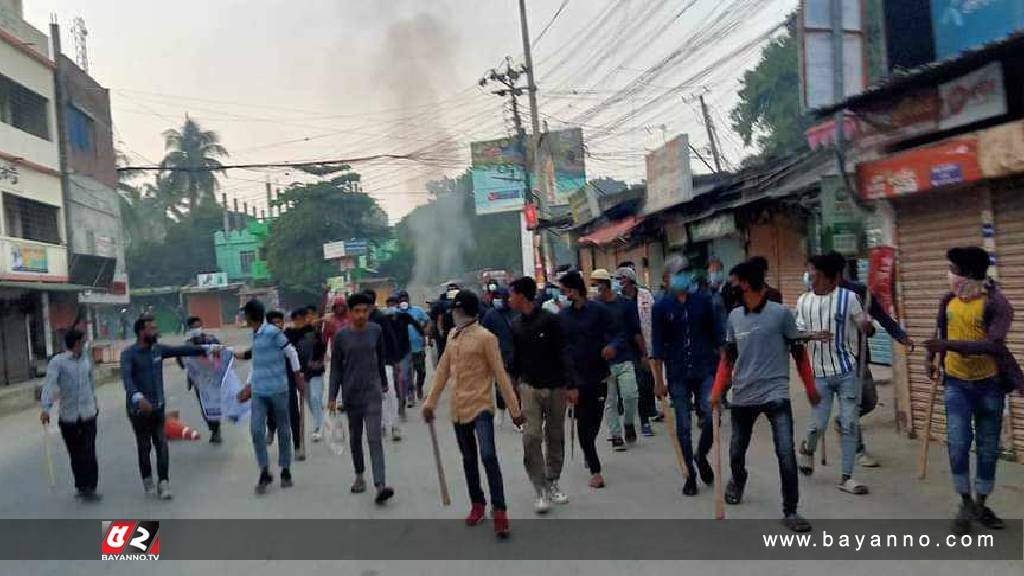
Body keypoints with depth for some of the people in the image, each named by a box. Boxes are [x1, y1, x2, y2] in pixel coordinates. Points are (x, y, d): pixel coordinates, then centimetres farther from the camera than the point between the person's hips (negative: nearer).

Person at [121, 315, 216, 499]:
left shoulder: (158, 349, 4)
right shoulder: (129, 354, -14)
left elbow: (182, 350, 11)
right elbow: (126, 378, -28)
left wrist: (207, 349, 6)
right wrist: (138, 397, -46)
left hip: (158, 407, 4)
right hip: (139, 409, -4)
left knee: (162, 446, -2)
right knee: (144, 447, 9)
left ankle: (163, 484, 0)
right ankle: (147, 481, 28)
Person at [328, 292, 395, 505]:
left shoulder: (376, 330, 0)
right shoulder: (341, 335, -2)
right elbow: (336, 367, 2)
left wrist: (384, 382, 23)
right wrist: (332, 396, -2)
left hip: (372, 391, -1)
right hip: (350, 393, 1)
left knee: (374, 438, -11)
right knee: (355, 437, 15)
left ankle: (380, 485, -19)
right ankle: (359, 476, 33)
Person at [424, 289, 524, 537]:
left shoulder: (485, 337, -10)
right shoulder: (452, 336, 10)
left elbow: (500, 374, -10)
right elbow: (443, 371, 16)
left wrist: (514, 408, -10)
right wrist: (430, 402, 16)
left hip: (480, 407, -7)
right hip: (458, 409, 7)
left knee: (488, 456, -19)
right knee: (468, 460, 15)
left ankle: (499, 511, -11)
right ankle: (477, 505, 30)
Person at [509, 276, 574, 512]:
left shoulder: (550, 320, -10)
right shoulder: (516, 325, 5)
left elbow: (564, 353, -11)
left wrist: (570, 384, -17)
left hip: (555, 387, -2)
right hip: (529, 387, 2)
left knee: (555, 437, 9)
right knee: (532, 437, -10)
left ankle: (553, 483, 26)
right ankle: (540, 489, -4)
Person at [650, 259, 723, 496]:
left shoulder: (703, 301, 5)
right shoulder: (661, 307, 1)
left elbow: (717, 335, 9)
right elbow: (657, 347, 1)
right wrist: (659, 381, -2)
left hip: (705, 371, 1)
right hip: (677, 374, -1)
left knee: (711, 418, -8)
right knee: (683, 426, 5)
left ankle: (701, 457, 22)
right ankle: (690, 474, 20)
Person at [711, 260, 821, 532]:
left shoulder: (781, 313, -8)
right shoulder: (734, 317, 4)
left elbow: (798, 352, 0)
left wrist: (810, 387, 3)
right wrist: (717, 390, 4)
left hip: (775, 394, -4)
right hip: (742, 396, 4)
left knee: (786, 453, -10)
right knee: (737, 450, 17)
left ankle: (790, 511, 5)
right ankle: (738, 481, 48)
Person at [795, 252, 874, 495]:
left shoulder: (848, 297, -5)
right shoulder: (804, 301, 3)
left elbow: (866, 329, -1)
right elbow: (798, 333, 3)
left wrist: (868, 326, -25)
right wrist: (813, 335, -19)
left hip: (846, 371, -1)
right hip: (819, 372, 1)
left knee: (850, 424, 0)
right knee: (818, 424, 1)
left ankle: (846, 477, 12)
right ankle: (808, 449, 35)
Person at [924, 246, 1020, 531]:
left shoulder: (996, 303, -15)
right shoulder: (948, 300, 0)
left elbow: (992, 345, -26)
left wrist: (948, 345, -31)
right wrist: (932, 358, 10)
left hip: (989, 384, -3)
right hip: (956, 383, 3)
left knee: (987, 447, 8)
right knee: (958, 443, -5)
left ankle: (981, 505, 23)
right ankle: (966, 503, 10)